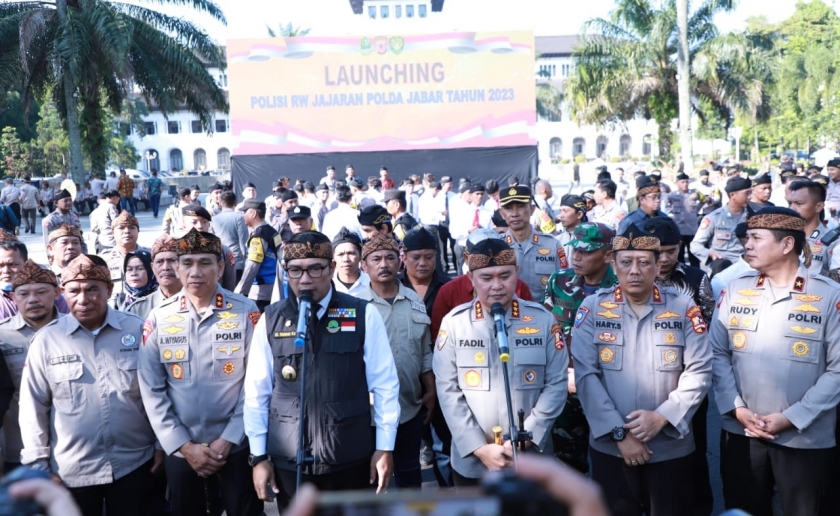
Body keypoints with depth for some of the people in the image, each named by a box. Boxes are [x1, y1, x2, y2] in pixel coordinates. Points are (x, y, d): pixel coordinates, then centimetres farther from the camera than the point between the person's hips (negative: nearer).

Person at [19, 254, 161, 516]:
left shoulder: (139, 330, -5)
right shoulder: (46, 339, -5)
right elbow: (33, 406, -1)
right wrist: (39, 464, -1)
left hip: (134, 464, 0)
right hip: (72, 471, 0)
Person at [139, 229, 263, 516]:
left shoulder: (246, 312, -7)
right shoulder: (158, 319, -2)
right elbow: (152, 390, -2)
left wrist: (228, 440, -10)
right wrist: (184, 445, -7)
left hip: (237, 447, -2)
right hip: (180, 451, 2)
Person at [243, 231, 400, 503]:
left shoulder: (364, 315, -6)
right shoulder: (270, 320, 0)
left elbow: (385, 384, -2)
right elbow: (257, 391, 3)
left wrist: (385, 447, -2)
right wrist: (258, 456, 3)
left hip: (351, 457, -1)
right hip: (288, 459, 1)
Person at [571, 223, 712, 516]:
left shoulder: (683, 308, -2)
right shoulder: (592, 308, -4)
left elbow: (699, 371, -4)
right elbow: (585, 375, -9)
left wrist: (663, 416, -16)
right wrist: (619, 433, -13)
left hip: (671, 447, 1)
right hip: (610, 447, 0)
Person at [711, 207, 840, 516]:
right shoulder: (734, 291, 3)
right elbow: (718, 354, 3)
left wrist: (791, 418, -14)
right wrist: (737, 408, -8)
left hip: (805, 438, -3)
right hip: (740, 432, 3)